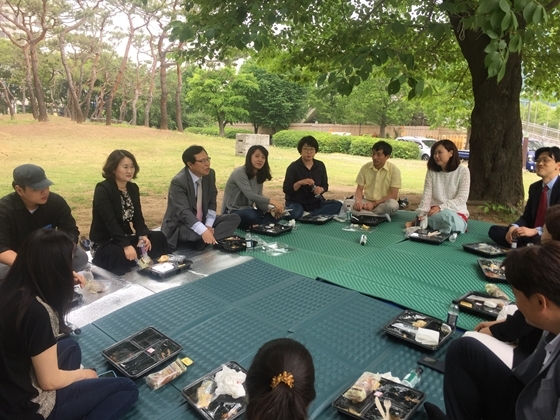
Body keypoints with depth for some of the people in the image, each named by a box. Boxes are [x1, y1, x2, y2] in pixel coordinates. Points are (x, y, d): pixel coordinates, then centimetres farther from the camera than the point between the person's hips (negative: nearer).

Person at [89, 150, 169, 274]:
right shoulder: (102, 189, -16)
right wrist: (126, 246, -37)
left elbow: (138, 217, 2)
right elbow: (110, 221, -27)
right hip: (104, 243, -7)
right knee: (124, 257, -37)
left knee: (159, 238, -13)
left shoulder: (133, 188, 5)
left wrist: (143, 236, -20)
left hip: (126, 237, 7)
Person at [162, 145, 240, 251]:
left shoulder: (210, 174, -4)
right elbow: (184, 212, -35)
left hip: (202, 222, 7)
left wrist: (208, 225, -14)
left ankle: (202, 241, -22)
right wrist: (203, 231, -49)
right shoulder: (178, 182, -24)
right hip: (180, 227, -7)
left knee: (234, 218, -10)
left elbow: (212, 202, 2)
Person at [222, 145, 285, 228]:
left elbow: (258, 200, 2)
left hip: (248, 211, 7)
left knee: (275, 214, -12)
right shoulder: (239, 172, -16)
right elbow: (250, 195, -29)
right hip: (232, 212, -7)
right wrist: (272, 201, -40)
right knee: (252, 215, -38)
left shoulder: (259, 176, 8)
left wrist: (271, 208, -19)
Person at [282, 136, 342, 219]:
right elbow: (286, 189, -11)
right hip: (296, 202, -5)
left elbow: (325, 185, 10)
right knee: (295, 214, -40)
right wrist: (300, 182, -27)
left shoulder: (320, 165, 4)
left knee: (338, 205, -21)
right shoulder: (293, 167, -7)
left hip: (315, 202, 5)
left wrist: (321, 189, -14)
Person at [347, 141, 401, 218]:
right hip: (367, 202, 3)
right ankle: (380, 217, -34)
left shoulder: (394, 170, -8)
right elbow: (359, 189, 4)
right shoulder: (365, 167, 1)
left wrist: (374, 203, -20)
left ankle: (363, 213, -22)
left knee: (393, 204, -37)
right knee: (347, 202, -25)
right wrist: (358, 201, -19)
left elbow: (393, 195, -13)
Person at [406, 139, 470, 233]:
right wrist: (421, 215, -19)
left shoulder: (462, 171, -4)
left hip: (457, 213, -2)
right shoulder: (432, 171, 4)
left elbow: (462, 198, -11)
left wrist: (441, 207, -24)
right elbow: (426, 195, -5)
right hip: (435, 212, 2)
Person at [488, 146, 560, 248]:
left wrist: (535, 231, -31)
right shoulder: (534, 187, 13)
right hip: (532, 233, 7)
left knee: (538, 241, -41)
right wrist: (514, 227, -13)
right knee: (494, 230, -10)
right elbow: (527, 216, 10)